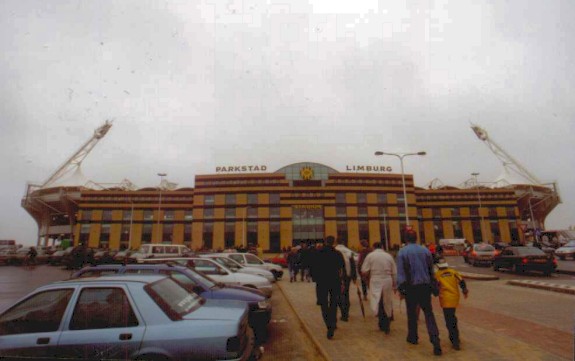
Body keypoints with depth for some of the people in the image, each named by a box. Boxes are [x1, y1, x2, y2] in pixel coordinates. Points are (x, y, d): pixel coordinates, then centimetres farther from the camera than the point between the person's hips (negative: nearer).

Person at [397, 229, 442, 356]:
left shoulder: (402, 252, -8)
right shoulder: (425, 250, 2)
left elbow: (400, 272, -11)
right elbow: (431, 269, 10)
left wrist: (400, 288, -4)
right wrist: (432, 285, 20)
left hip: (411, 287, -2)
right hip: (425, 285, 3)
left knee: (412, 312, 13)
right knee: (428, 312, 6)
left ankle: (413, 337, 27)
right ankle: (435, 339, -7)